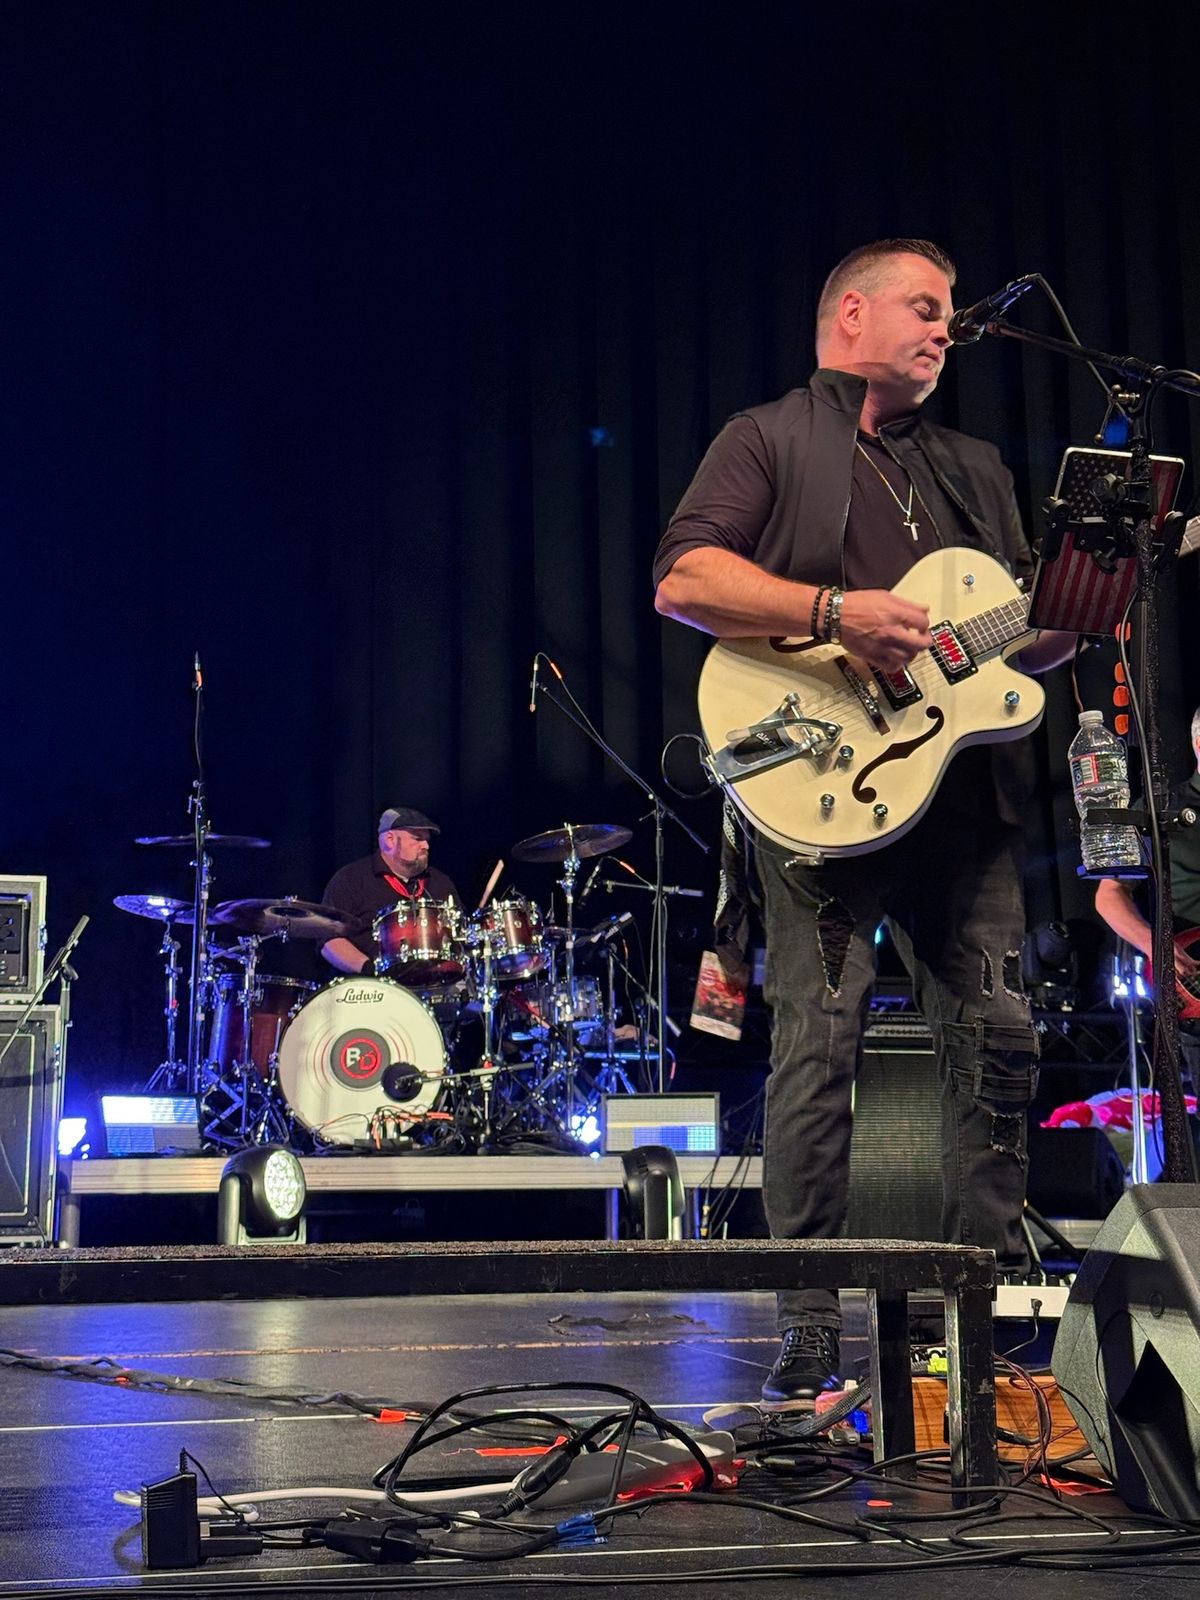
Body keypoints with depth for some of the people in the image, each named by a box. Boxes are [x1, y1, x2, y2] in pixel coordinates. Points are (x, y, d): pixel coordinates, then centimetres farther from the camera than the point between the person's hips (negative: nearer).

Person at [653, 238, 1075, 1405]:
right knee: (818, 1043, -9)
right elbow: (681, 579, -9)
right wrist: (836, 611, -19)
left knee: (998, 1042, 3)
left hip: (966, 788, 6)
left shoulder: (973, 470, 26)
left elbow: (1027, 637, 23)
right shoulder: (770, 439, 7)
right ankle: (810, 1337, -2)